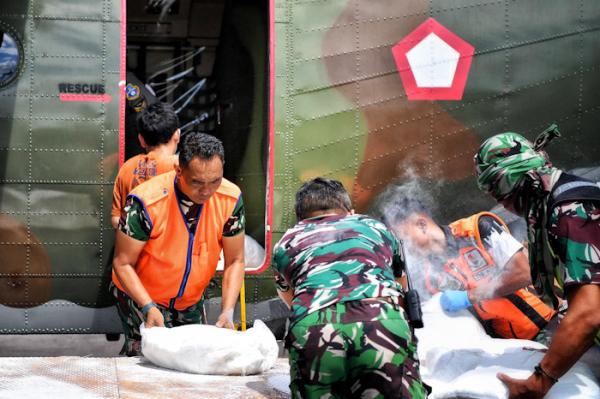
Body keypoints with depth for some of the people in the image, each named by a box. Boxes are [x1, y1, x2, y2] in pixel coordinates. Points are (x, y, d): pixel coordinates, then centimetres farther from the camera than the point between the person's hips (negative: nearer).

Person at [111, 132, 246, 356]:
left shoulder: (230, 199, -17)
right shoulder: (146, 201, -28)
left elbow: (235, 261, -7)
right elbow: (123, 264, -19)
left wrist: (227, 311, -19)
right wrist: (149, 308, -30)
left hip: (190, 302, 4)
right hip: (139, 296, -4)